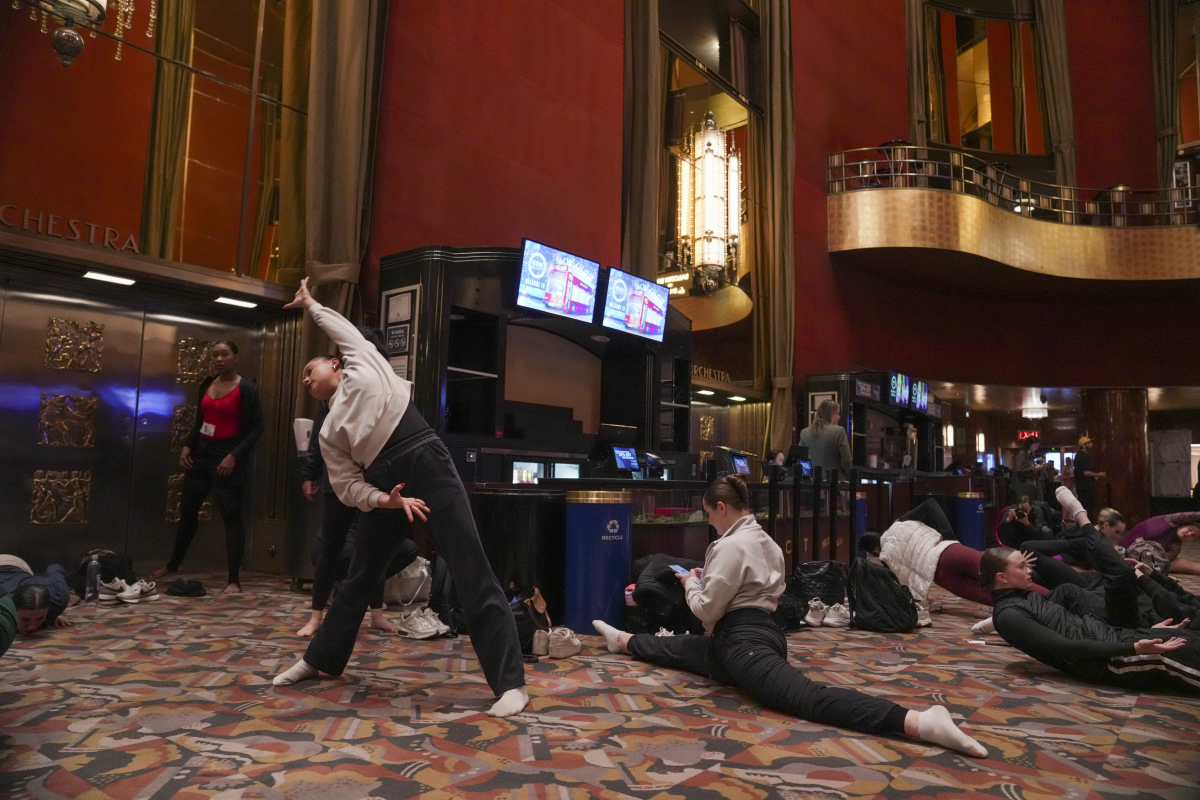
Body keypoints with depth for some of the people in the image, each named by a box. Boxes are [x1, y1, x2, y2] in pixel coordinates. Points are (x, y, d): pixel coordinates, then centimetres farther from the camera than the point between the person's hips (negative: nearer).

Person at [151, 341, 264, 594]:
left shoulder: (247, 388, -9)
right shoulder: (206, 385, 10)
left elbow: (256, 428, -10)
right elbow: (200, 421, 19)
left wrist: (234, 455, -18)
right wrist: (188, 446, 5)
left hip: (228, 457, -6)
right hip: (202, 453, 6)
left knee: (231, 516, -4)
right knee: (187, 509, 15)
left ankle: (234, 580, 2)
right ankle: (173, 564, 37)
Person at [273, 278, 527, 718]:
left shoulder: (363, 364, 15)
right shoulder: (329, 431, 19)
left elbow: (343, 327, 28)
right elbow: (348, 486, 10)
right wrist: (386, 500, -8)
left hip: (428, 466, -5)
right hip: (384, 485, 5)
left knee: (472, 573, -10)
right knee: (359, 577, 19)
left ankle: (510, 682, -8)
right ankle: (319, 659, 42)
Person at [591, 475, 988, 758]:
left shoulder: (731, 545, -13)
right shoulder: (763, 539, 16)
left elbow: (707, 608, -11)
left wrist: (691, 584, 7)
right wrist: (706, 578, 22)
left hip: (744, 644, -11)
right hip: (758, 633, 11)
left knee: (808, 697, -26)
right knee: (679, 647, 26)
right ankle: (624, 640, 49)